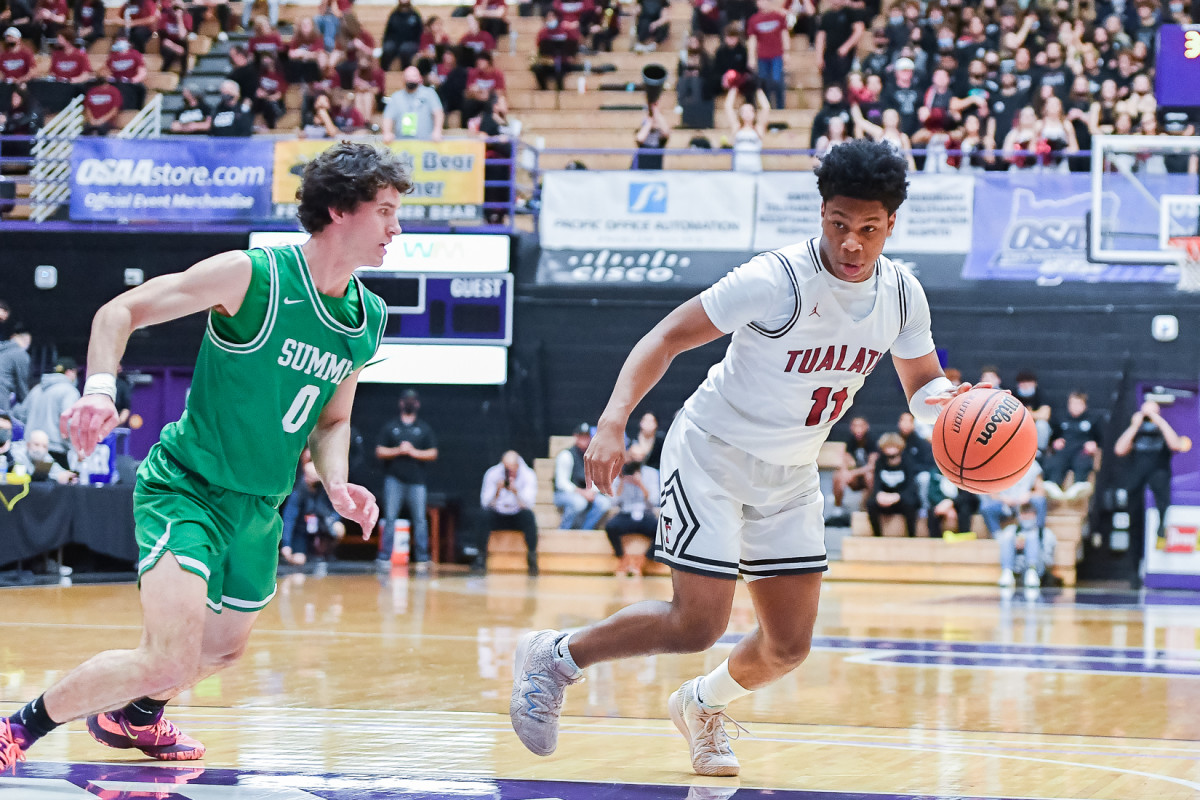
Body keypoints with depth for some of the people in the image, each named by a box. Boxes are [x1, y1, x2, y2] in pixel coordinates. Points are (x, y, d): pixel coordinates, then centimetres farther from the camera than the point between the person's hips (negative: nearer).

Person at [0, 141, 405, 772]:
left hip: (259, 507, 8)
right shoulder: (252, 276, -18)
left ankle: (131, 716, 54)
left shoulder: (369, 319, 2)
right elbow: (120, 311, -13)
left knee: (223, 649, 22)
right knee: (171, 660, -22)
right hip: (185, 487, -7)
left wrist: (336, 483, -3)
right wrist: (100, 387, -31)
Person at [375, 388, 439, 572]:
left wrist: (413, 452, -8)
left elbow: (433, 454, 6)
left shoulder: (424, 429, 13)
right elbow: (380, 452, 6)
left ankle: (422, 559, -2)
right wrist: (398, 451, -9)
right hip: (394, 479, 0)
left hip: (416, 481, 0)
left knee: (420, 520, -4)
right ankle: (384, 558, -7)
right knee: (389, 518, -6)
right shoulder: (390, 427, 13)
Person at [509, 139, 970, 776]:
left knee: (790, 645, 5)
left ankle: (704, 705, 36)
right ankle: (553, 659, 6)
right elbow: (667, 338, -22)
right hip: (712, 455, -6)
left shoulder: (902, 297, -7)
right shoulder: (776, 281, -26)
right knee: (698, 624, -15)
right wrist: (612, 422, -35)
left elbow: (922, 384, 8)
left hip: (789, 475, 6)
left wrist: (947, 400, -18)